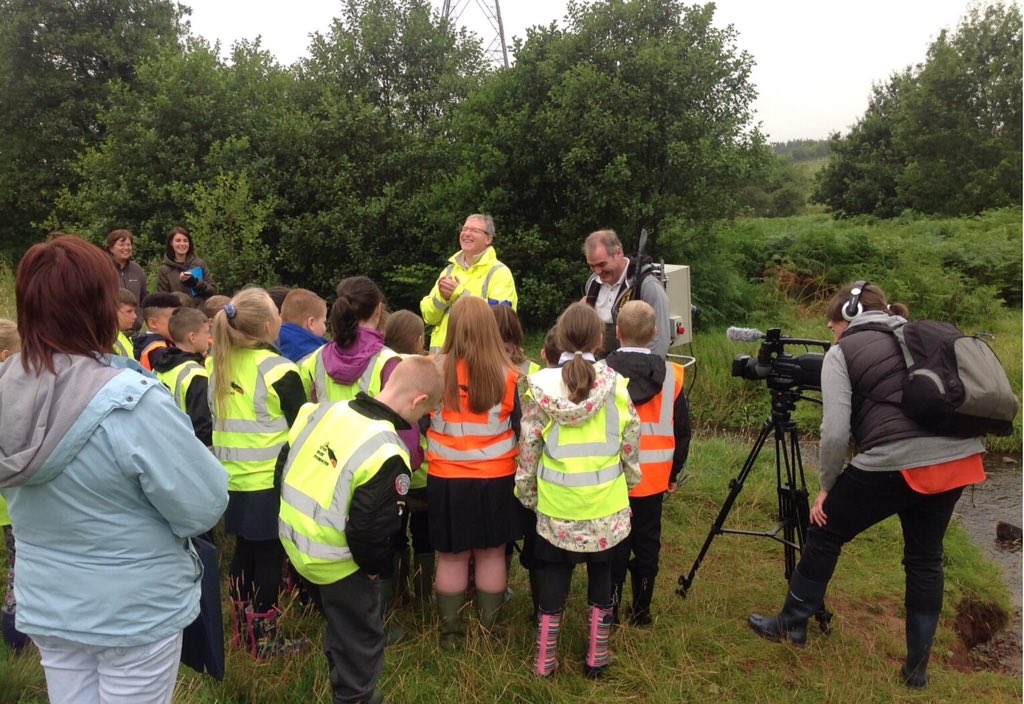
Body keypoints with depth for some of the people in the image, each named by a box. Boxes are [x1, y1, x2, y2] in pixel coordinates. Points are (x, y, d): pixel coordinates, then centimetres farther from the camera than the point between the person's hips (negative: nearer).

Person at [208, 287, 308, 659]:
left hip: (233, 479, 6)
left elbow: (213, 420, 12)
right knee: (269, 558, 6)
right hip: (271, 481, -6)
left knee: (244, 552, 19)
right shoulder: (279, 371, -17)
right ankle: (265, 638, 16)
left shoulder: (215, 364, 2)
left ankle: (242, 629, 31)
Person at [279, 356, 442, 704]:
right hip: (334, 561, -8)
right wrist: (375, 567, -5)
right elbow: (371, 530, -25)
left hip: (293, 540, 9)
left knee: (340, 622, 33)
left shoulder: (324, 410, -7)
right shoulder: (387, 454, -29)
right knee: (361, 637, 17)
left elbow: (285, 468, 4)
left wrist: (302, 523, 14)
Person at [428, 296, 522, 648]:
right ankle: (489, 629, 27)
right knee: (491, 554, 14)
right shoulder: (507, 375, -12)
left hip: (446, 479, 0)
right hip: (496, 478, 0)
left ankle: (450, 631, 26)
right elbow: (519, 429, -1)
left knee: (451, 557, 13)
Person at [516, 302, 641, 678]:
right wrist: (630, 481, 16)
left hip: (557, 503, 0)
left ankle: (545, 658, 21)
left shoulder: (541, 385, -9)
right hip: (605, 503, 0)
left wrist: (526, 492, 8)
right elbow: (630, 441, 0)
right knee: (601, 574, 17)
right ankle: (596, 656, 26)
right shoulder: (614, 384, -8)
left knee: (554, 575, 14)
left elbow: (529, 447, -4)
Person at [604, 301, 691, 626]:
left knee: (613, 543, 10)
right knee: (647, 542, 14)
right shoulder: (670, 374, -6)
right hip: (653, 477, 2)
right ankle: (641, 610, 24)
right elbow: (682, 430, 1)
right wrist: (674, 473, 13)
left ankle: (609, 610, 16)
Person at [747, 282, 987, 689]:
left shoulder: (842, 353, 3)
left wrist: (827, 487, 5)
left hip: (896, 461, -6)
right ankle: (917, 666, 29)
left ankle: (792, 623, 27)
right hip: (958, 455, 7)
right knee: (925, 556, 20)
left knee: (825, 532, 14)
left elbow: (835, 431, -7)